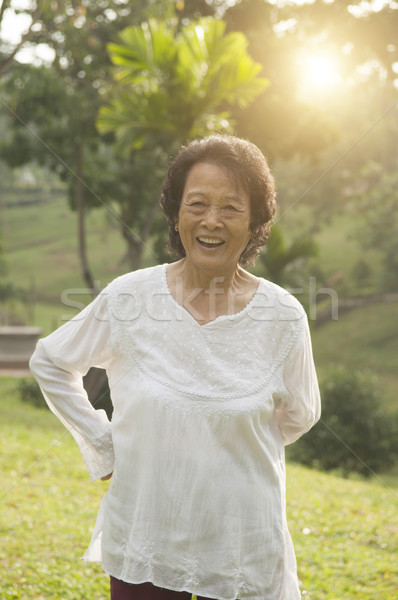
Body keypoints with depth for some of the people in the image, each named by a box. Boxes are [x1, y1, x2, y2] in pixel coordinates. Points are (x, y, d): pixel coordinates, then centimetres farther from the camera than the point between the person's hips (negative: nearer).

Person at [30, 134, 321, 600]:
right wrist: (104, 448, 3)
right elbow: (49, 363, 7)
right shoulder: (128, 299, -8)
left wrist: (224, 450, 3)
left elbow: (297, 417, 9)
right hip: (143, 539, 0)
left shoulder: (282, 317, -9)